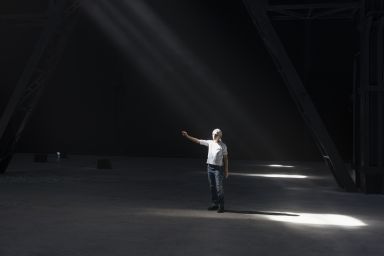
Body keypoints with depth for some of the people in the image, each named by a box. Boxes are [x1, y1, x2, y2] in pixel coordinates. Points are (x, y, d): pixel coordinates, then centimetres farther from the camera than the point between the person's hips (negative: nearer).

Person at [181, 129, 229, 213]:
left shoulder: (223, 146, -4)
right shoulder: (210, 143, 6)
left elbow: (225, 158, -1)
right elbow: (197, 141, 8)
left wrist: (226, 170, -2)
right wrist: (187, 136, 2)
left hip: (218, 168, -5)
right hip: (210, 167, 5)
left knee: (219, 187, -5)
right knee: (212, 187, 9)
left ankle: (221, 206, 1)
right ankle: (215, 204, 18)